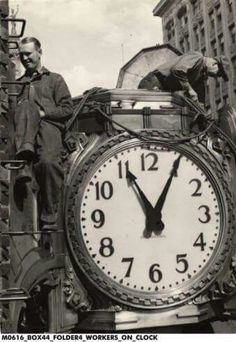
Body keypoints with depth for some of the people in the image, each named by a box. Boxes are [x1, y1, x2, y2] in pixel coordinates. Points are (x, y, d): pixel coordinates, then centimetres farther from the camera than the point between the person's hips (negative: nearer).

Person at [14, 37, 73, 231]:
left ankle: (49, 218, -27)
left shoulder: (54, 79, 21)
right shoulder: (18, 83, 31)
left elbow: (68, 109, 9)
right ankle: (24, 160, -43)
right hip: (24, 131, 3)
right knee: (27, 104, -29)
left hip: (49, 126, -3)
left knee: (48, 161, -33)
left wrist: (43, 112, -6)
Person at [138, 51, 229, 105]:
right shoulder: (197, 57, -12)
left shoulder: (201, 76, 18)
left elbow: (199, 100, 20)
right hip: (154, 84, -9)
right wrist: (189, 89, -22)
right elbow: (178, 70, -29)